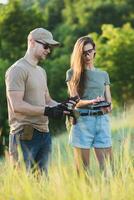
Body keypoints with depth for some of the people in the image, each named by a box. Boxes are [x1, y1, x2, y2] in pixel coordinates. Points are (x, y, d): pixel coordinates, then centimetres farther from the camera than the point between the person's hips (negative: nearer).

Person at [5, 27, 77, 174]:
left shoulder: (41, 71, 21)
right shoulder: (18, 69, -9)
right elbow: (17, 106, -17)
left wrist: (60, 106, 0)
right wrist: (47, 111, -20)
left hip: (44, 133, 9)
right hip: (25, 135, -9)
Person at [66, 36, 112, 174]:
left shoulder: (103, 74, 17)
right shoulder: (72, 73, 7)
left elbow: (109, 102, 13)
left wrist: (107, 107, -11)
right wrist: (91, 102, -22)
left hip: (102, 121, 3)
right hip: (82, 121, -3)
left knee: (107, 167, -4)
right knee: (82, 169, -4)